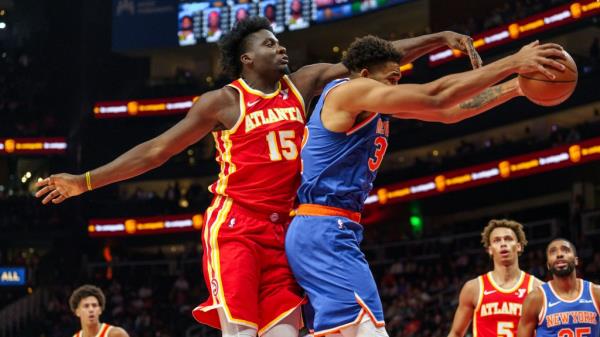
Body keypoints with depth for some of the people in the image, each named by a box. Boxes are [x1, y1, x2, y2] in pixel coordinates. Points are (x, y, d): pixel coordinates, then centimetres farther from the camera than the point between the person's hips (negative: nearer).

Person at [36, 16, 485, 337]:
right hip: (234, 228, -5)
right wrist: (85, 182, 0)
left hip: (281, 229, 5)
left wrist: (441, 39, -1)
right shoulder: (224, 102, -1)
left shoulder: (304, 84, 11)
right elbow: (156, 150, 3)